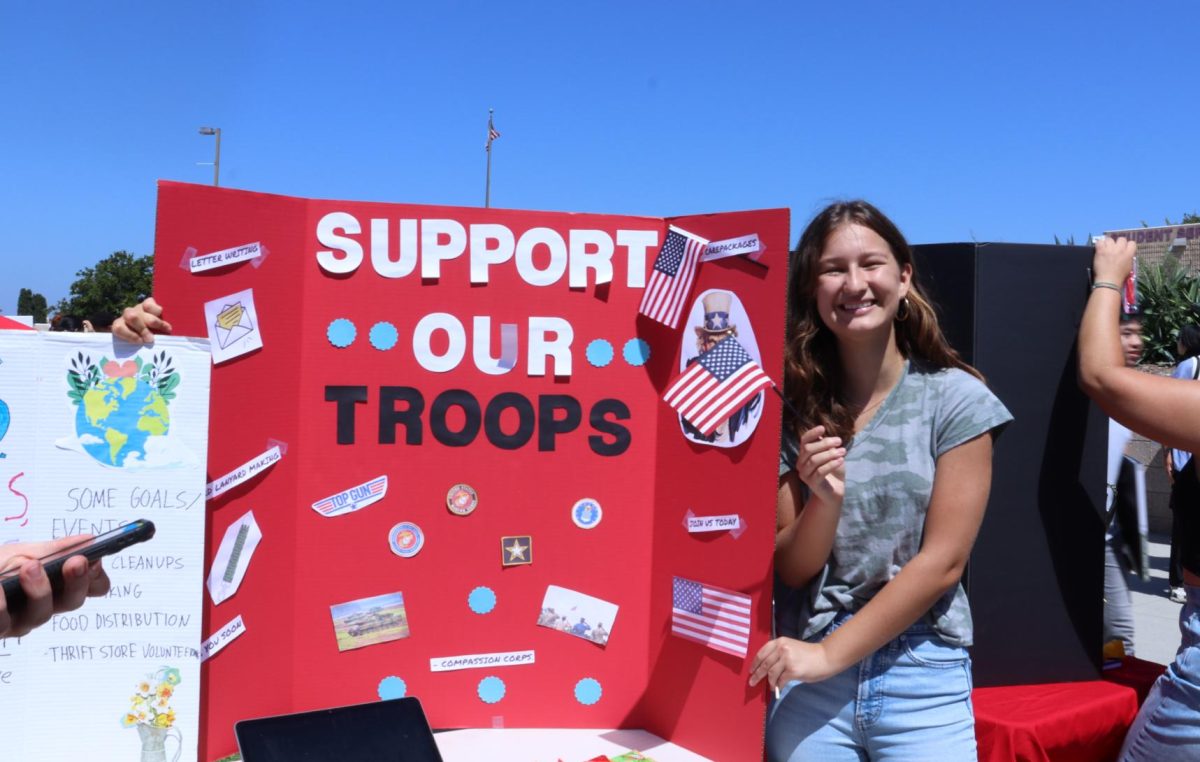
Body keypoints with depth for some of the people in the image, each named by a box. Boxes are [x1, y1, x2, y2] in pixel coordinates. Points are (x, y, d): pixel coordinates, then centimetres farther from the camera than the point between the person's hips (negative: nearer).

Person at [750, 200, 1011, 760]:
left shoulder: (955, 398, -7)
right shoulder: (795, 408, -1)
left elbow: (942, 561, -10)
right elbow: (791, 568, -1)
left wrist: (830, 653, -14)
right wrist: (824, 501, -20)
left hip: (922, 678, -1)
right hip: (807, 678, 2)